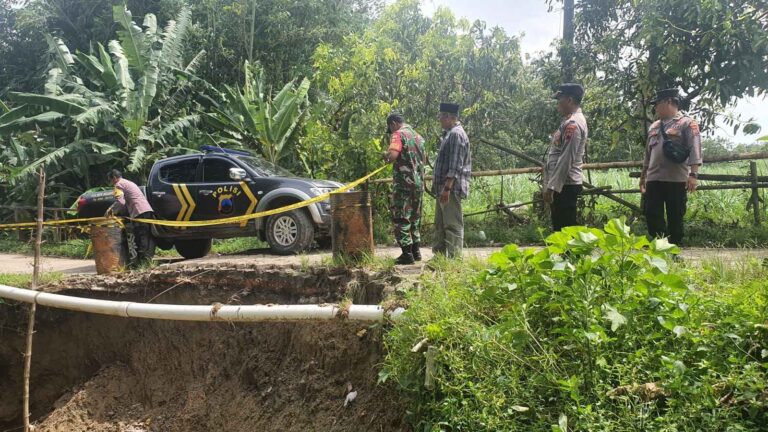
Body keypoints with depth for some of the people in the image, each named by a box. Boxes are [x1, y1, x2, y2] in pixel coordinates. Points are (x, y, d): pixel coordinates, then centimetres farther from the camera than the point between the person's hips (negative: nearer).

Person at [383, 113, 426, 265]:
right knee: (414, 218, 16)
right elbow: (424, 159, 26)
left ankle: (407, 254, -4)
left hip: (404, 182, -8)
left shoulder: (398, 134, -8)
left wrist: (386, 156, -3)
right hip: (419, 182, 8)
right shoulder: (417, 136, 16)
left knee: (401, 219, -3)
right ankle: (416, 251, 20)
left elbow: (393, 155, -23)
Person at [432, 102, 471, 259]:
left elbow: (455, 166, -21)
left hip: (451, 188, -11)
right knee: (440, 224, 16)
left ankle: (455, 257, -3)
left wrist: (447, 188, -24)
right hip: (442, 187, 11)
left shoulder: (456, 134, -13)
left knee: (452, 224, -7)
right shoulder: (449, 133, 19)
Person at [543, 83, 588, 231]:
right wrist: (550, 184, 21)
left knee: (564, 230, -7)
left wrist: (551, 187, -21)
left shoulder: (573, 123, -15)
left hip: (564, 185, -10)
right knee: (561, 228, 14)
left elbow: (566, 159, -21)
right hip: (563, 184, 10)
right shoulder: (571, 121, 17)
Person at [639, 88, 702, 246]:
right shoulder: (654, 126, 19)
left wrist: (693, 174, -19)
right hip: (653, 179, 6)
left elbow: (695, 151, -10)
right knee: (652, 215, 2)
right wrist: (642, 175, 23)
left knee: (675, 217, 1)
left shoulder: (687, 123, -1)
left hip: (676, 179, -6)